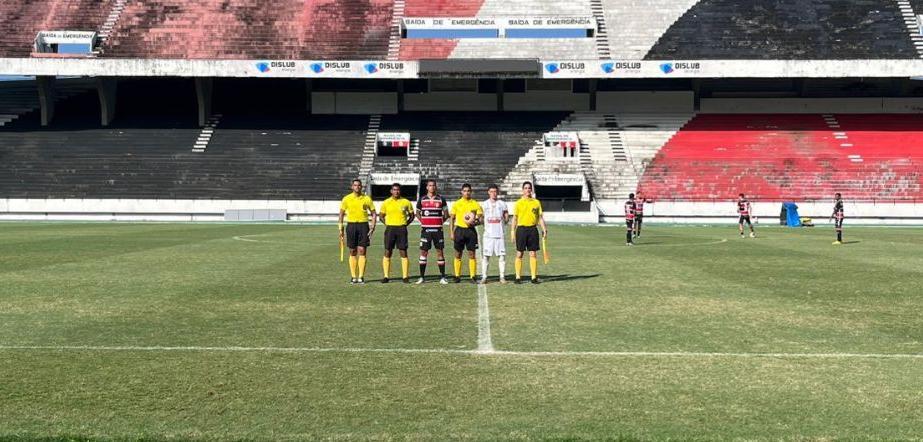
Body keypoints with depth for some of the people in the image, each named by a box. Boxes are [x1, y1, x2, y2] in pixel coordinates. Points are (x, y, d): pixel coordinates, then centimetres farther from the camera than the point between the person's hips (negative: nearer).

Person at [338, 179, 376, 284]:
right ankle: (353, 277, 9)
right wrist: (341, 229, 2)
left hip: (363, 225, -1)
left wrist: (372, 227, -2)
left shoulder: (367, 198, 3)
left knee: (362, 251, -5)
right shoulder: (346, 199, 4)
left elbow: (373, 213, 8)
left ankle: (361, 277, -1)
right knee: (353, 252, 4)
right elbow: (341, 213, 9)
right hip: (351, 225, 1)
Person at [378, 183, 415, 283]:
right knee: (387, 253, 0)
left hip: (402, 229, -1)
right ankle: (386, 276, 5)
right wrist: (387, 224, 1)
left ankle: (405, 276, 2)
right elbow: (381, 215, 14)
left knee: (403, 253, -2)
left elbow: (411, 215, 11)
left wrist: (405, 224, -1)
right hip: (390, 229, 1)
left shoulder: (406, 202, 4)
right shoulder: (386, 202, 6)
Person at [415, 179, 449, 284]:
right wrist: (423, 222, 4)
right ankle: (422, 277, 6)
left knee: (440, 252, 0)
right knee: (423, 252, 0)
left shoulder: (441, 199, 4)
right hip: (425, 229, 1)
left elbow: (446, 214, 12)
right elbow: (418, 213, 17)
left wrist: (440, 221, 1)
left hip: (438, 229, 0)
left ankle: (442, 277, 4)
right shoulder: (422, 199, 6)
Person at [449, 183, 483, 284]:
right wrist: (451, 232, -1)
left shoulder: (475, 204, 4)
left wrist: (475, 222, -17)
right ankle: (457, 276, 12)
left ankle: (473, 276, 3)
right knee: (458, 254, 4)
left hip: (471, 230, 0)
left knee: (472, 254, -1)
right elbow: (452, 218, 6)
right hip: (459, 229, 0)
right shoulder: (456, 204, 4)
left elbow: (481, 218, 5)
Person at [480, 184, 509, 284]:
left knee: (501, 255, -1)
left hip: (500, 234, 0)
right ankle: (484, 277, 2)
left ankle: (502, 277, 4)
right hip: (488, 234, 0)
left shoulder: (502, 204, 8)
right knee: (485, 256, -2)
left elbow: (507, 219, 12)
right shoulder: (484, 204, 9)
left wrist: (502, 222, -4)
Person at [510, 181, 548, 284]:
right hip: (521, 229, -2)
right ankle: (518, 277, 6)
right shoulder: (518, 203, 4)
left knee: (533, 254, 2)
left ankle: (534, 277, 6)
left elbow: (540, 217, 11)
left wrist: (544, 229, 2)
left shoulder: (536, 202, 9)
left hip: (533, 229, 2)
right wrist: (513, 232, -3)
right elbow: (515, 218, 4)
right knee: (519, 254, 1)